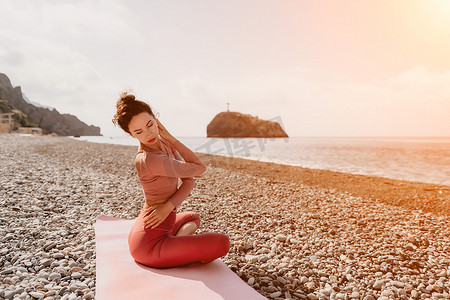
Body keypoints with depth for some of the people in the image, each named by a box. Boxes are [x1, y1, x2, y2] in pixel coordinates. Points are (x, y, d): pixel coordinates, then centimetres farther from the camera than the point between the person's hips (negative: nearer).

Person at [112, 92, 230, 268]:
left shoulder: (165, 144, 3)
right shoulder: (148, 160, -25)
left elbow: (190, 181, -1)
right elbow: (200, 169, -17)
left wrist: (169, 206, -17)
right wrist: (170, 137, -13)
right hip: (149, 245, -9)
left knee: (193, 217, 35)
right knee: (222, 243, -13)